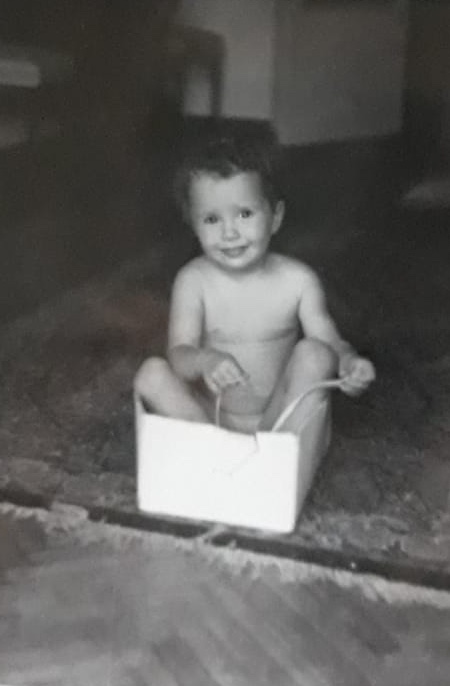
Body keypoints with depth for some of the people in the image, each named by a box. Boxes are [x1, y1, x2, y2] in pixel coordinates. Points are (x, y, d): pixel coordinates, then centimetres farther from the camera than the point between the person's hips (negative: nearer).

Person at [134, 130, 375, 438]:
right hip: (208, 414, 0)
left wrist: (349, 363, -29)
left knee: (313, 354, -24)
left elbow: (330, 341, -4)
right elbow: (179, 353, -17)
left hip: (280, 414, 0)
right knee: (152, 373, -22)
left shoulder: (298, 281, -8)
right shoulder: (193, 281, -9)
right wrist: (204, 361, -42)